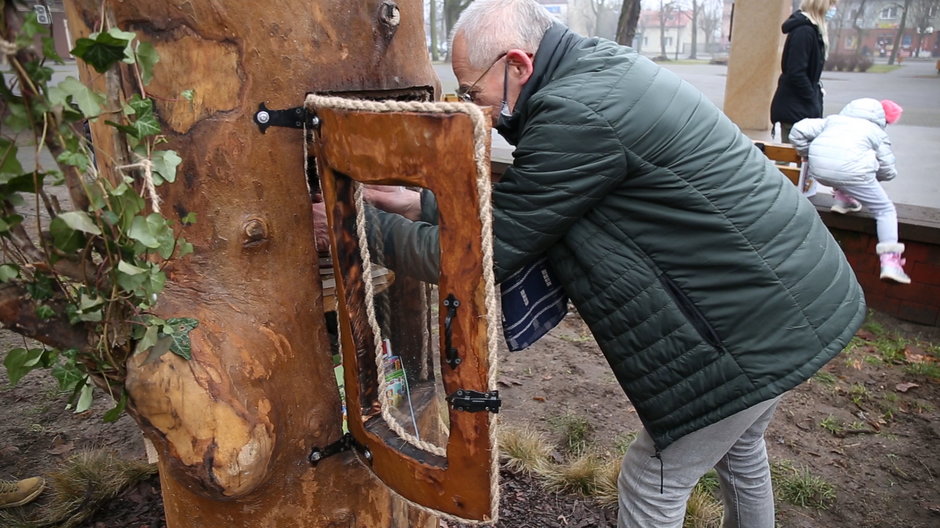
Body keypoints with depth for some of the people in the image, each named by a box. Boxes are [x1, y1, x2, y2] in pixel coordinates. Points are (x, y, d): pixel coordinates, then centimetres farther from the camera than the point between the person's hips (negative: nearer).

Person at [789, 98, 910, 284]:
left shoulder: (833, 119, 29)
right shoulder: (878, 132, 23)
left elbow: (798, 131, 17)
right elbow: (888, 172, 17)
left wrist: (807, 155, 31)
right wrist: (871, 177, 39)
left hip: (817, 169, 4)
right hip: (851, 169, -3)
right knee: (885, 210, 14)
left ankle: (841, 200, 32)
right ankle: (890, 263, 6)